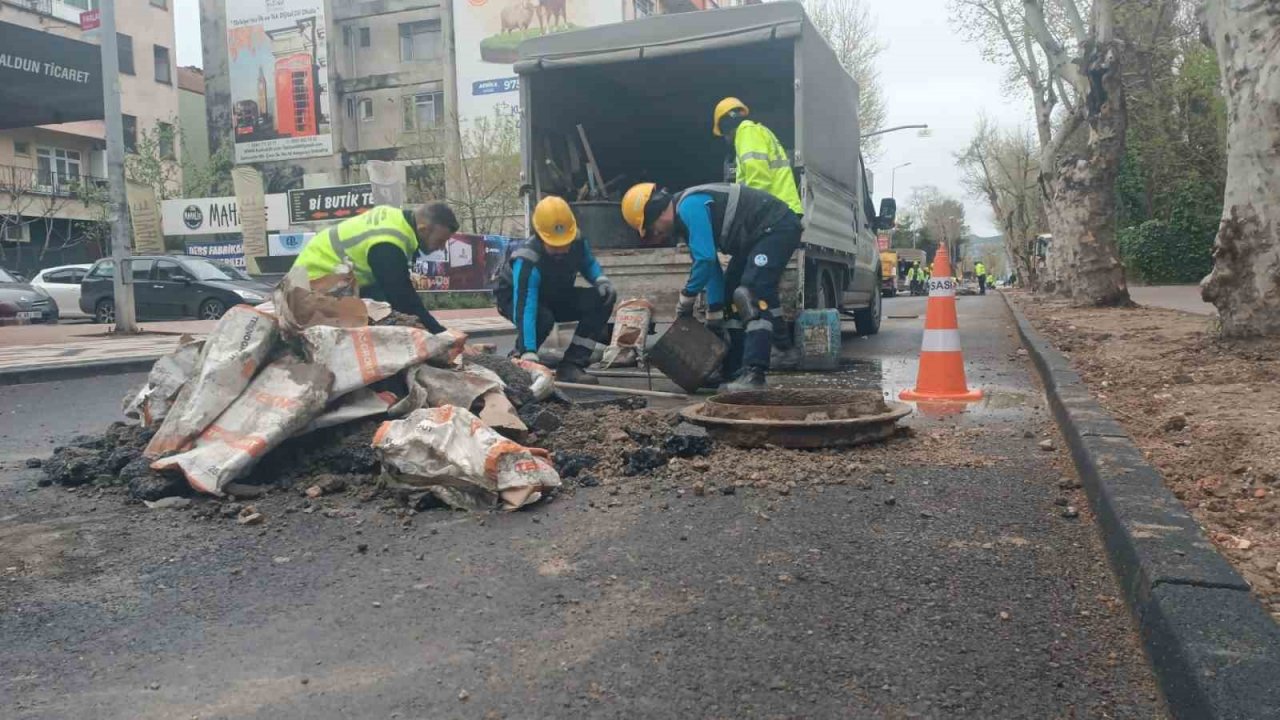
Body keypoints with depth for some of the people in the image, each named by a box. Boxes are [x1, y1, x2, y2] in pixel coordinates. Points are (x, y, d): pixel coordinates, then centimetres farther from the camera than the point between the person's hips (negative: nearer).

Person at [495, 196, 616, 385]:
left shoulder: (577, 242, -20)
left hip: (555, 296, 6)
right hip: (515, 298, -6)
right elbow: (525, 309, -45)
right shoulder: (527, 262, -38)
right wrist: (529, 354, -52)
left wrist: (601, 279, -20)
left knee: (602, 299, -18)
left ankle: (571, 366, -17)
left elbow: (589, 263, 3)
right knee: (544, 318, -40)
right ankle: (518, 360, -9)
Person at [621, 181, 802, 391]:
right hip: (758, 235, 11)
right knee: (729, 295, 12)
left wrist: (685, 299, -11)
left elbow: (705, 260, -26)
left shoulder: (690, 207, -20)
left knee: (753, 295, -21)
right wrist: (714, 316, 14)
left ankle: (753, 374, -26)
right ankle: (732, 371, 13)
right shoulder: (685, 220, 11)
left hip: (778, 227, -11)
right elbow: (712, 266, 15)